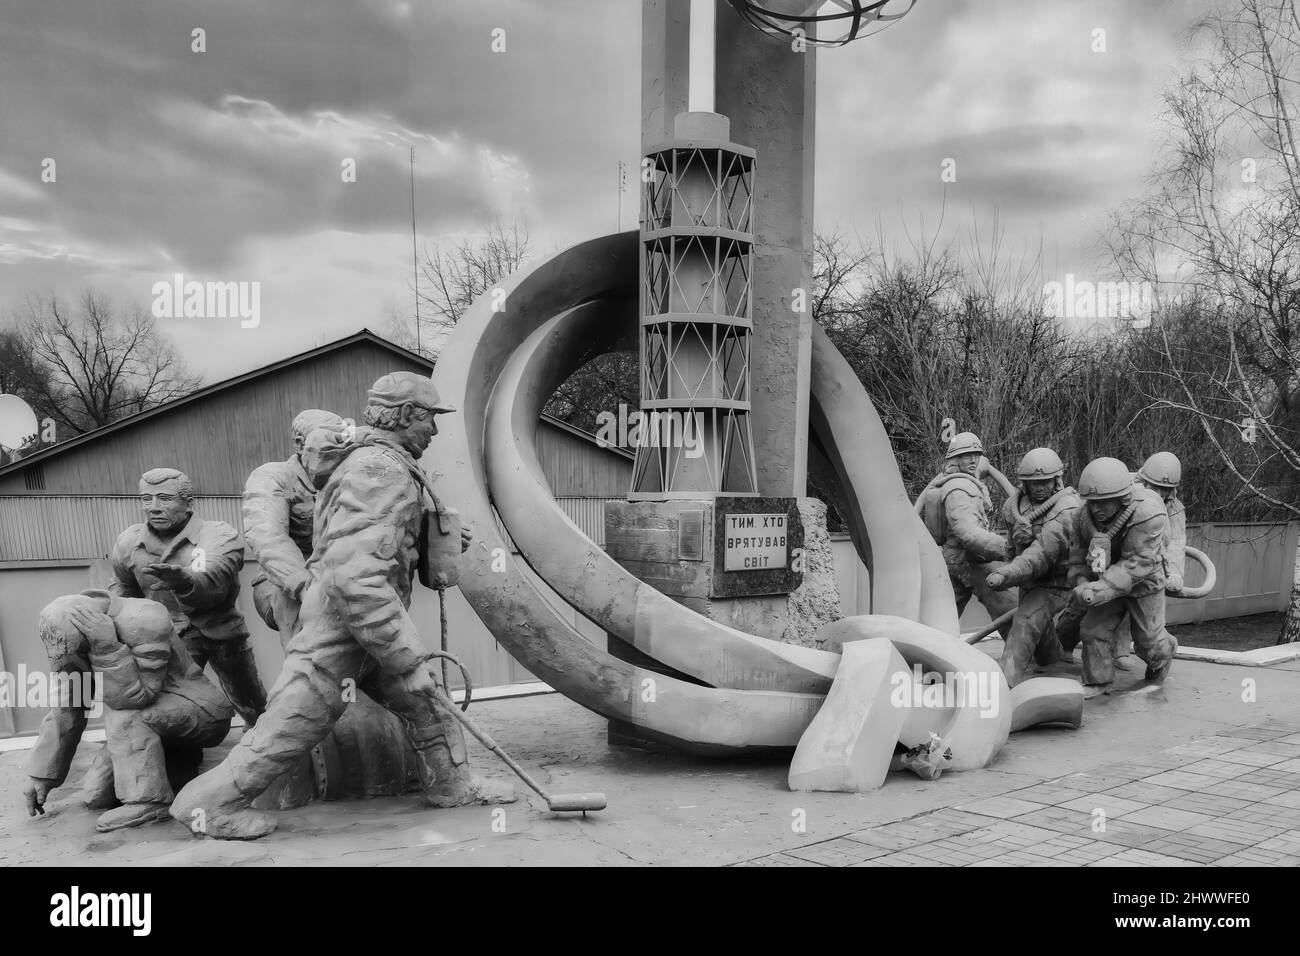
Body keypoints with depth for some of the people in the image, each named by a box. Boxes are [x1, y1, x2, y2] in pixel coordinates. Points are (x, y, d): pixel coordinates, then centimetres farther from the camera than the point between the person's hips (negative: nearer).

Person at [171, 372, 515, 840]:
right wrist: (405, 657, -31)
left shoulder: (383, 464, 11)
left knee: (425, 697, 16)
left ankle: (451, 784, 29)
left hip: (364, 615, 10)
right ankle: (211, 802, 13)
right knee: (296, 722, 0)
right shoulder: (383, 471, -21)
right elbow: (355, 577, -31)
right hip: (340, 624, -10)